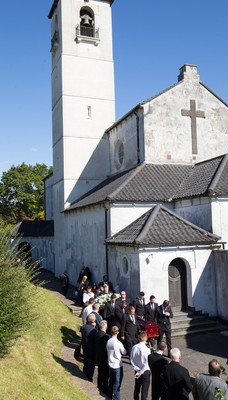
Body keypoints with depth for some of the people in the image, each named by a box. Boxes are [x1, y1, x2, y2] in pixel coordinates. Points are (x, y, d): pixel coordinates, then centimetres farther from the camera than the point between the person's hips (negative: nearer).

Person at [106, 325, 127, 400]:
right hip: (117, 365, -6)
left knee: (111, 381, 21)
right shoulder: (118, 343, -23)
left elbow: (109, 351, 6)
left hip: (110, 364, 6)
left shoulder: (108, 342, -7)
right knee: (117, 383, 8)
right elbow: (124, 352, -8)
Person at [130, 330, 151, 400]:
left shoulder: (134, 347, -12)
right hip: (145, 372, -5)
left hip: (137, 370, 5)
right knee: (144, 389, 8)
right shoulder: (147, 349, -25)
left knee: (137, 388, 23)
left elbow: (131, 360, -5)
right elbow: (146, 364, -22)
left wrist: (136, 368, -3)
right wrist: (140, 373, -14)